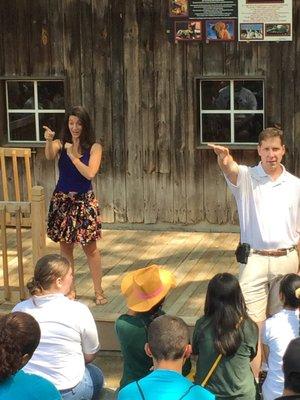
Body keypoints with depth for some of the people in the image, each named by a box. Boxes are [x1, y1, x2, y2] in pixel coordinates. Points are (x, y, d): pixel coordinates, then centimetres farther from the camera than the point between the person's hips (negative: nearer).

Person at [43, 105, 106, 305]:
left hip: (84, 200, -2)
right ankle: (69, 290, 21)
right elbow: (49, 156, -23)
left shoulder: (94, 147, -4)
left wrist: (72, 155, -17)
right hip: (62, 200, 2)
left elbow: (89, 173, -16)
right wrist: (49, 141, -42)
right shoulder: (61, 144, 0)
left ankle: (98, 291, 10)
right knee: (65, 246, 9)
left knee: (91, 247, 0)